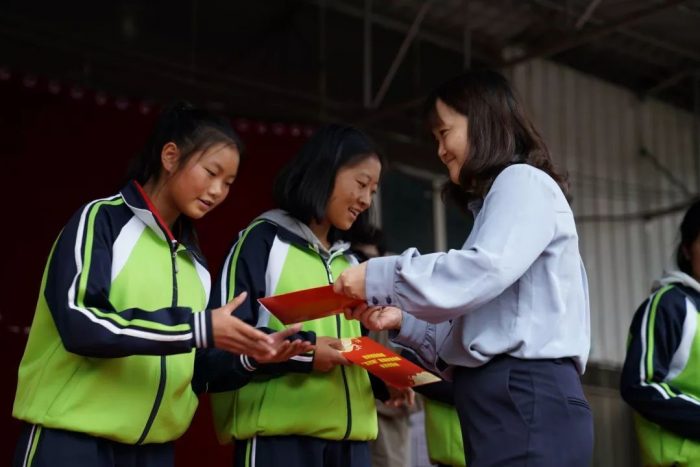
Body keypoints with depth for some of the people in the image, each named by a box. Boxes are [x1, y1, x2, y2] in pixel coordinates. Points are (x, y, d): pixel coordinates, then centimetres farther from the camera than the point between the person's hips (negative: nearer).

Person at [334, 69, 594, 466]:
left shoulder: (523, 182, 1)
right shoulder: (500, 197, 28)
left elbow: (484, 271, -17)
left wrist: (381, 277, -8)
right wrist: (405, 320, 13)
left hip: (528, 400, -9)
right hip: (509, 401, 9)